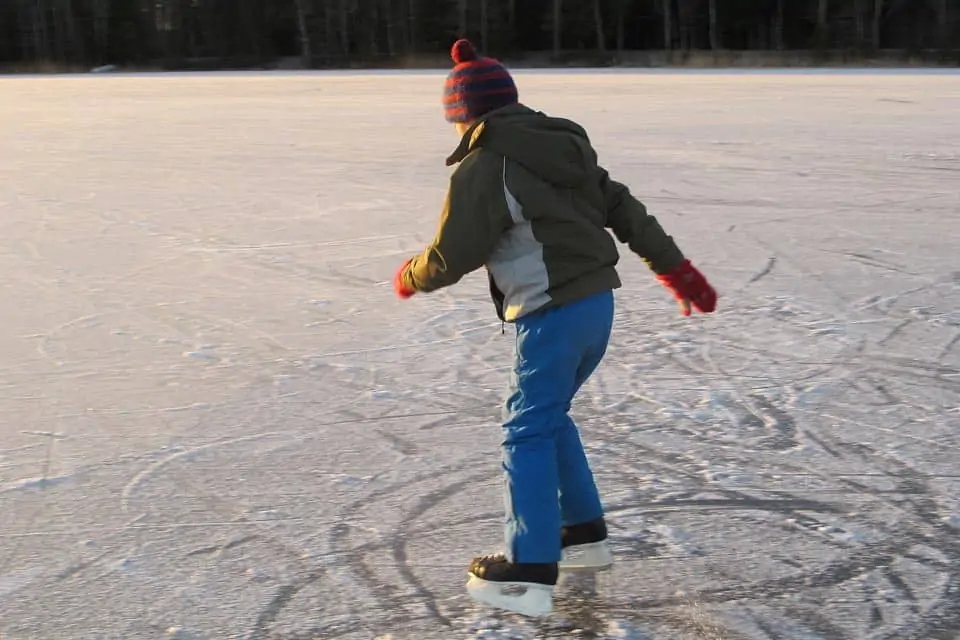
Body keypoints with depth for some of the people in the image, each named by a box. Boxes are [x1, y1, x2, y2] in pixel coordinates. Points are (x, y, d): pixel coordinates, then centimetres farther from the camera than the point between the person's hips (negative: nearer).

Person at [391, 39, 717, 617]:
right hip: (597, 304, 8)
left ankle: (529, 573, 2)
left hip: (553, 316, -8)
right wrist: (675, 269, 16)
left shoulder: (482, 170, -11)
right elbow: (624, 209, 14)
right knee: (550, 417, 22)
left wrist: (409, 278, 12)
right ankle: (584, 533, 29)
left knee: (527, 432, 0)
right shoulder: (565, 146, 13)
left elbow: (451, 257, -9)